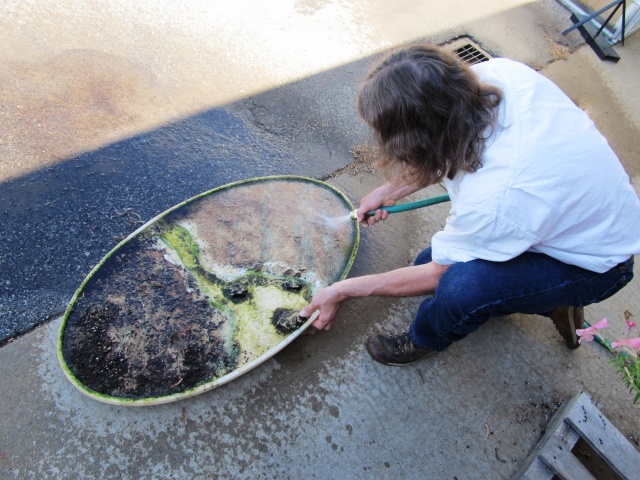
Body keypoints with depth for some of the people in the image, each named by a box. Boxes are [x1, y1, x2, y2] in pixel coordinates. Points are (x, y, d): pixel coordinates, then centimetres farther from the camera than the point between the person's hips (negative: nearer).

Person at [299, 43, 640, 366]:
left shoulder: (490, 201, -42)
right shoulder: (498, 72, -23)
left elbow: (436, 275, -23)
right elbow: (450, 151, 0)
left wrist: (341, 291, -14)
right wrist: (391, 190, 3)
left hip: (596, 266, -7)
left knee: (459, 286, -34)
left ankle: (424, 340, 3)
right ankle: (551, 301, 22)